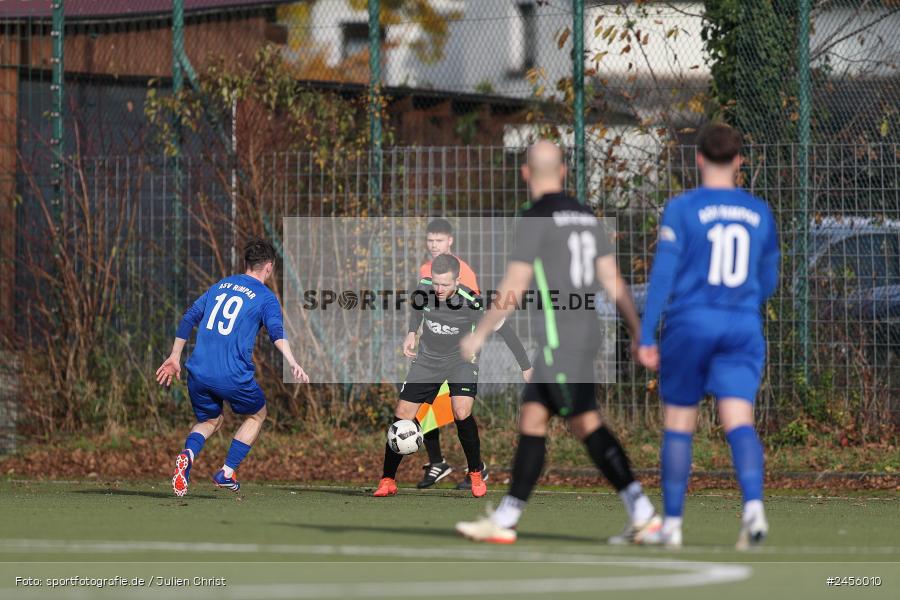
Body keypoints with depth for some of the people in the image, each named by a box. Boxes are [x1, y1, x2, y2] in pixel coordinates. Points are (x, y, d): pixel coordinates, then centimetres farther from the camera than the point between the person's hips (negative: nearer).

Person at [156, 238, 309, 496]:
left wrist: (174, 357, 26)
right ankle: (227, 472, 13)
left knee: (210, 421, 25)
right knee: (256, 415, 23)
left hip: (198, 372, 4)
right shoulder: (266, 298, 1)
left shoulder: (220, 285, 18)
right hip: (233, 376, -4)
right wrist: (292, 363, -29)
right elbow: (277, 332, -17)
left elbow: (189, 318, 19)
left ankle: (188, 454, -8)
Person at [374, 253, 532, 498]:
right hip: (427, 359, 3)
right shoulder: (423, 288, -19)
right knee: (402, 416, -4)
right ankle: (388, 480, 11)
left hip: (461, 359, -3)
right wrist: (412, 332, 0)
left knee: (462, 414, -25)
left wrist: (525, 366, -11)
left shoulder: (471, 303, -29)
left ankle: (476, 472, -2)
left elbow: (503, 329, -16)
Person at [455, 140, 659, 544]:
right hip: (584, 334, 8)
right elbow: (614, 282, 11)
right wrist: (639, 334, 12)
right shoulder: (586, 217, 12)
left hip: (558, 340, -8)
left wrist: (480, 334, -6)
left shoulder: (536, 220, -11)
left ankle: (643, 514, -9)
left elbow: (513, 289, -14)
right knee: (531, 422, 10)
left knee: (586, 424, -7)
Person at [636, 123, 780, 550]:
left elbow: (663, 273, -8)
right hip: (743, 329, 2)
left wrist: (646, 336, -6)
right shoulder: (759, 212, 7)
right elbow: (768, 281, 15)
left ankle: (671, 523, 12)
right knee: (739, 422, -5)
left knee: (678, 424, 8)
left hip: (691, 323, -2)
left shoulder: (683, 208, -5)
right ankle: (753, 506, -28)